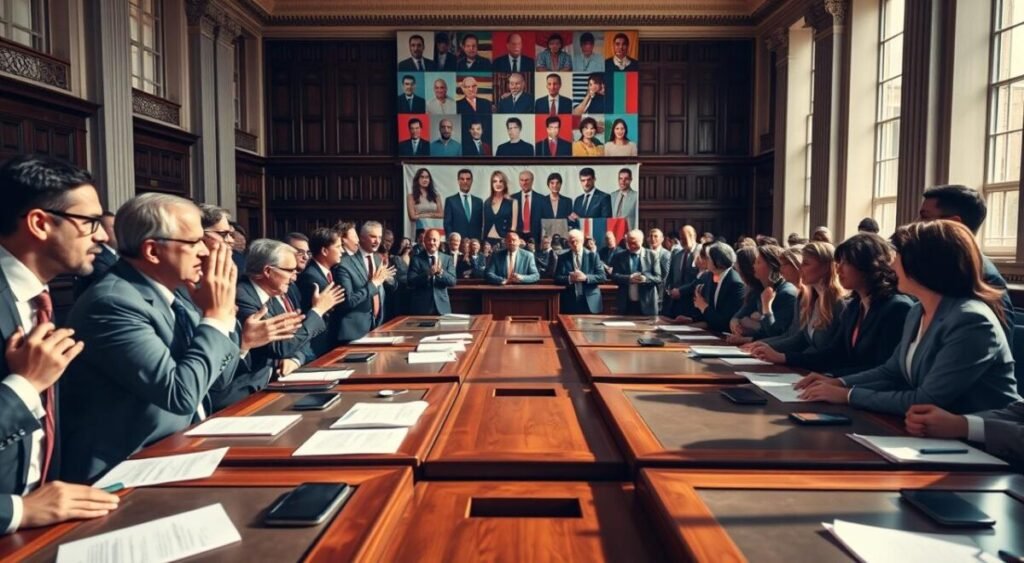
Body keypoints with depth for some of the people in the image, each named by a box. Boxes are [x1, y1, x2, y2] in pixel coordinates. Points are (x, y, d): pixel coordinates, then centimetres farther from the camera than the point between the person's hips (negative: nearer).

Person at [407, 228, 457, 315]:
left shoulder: (448, 259, 7)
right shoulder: (416, 259, 1)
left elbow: (452, 281, -2)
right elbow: (411, 282, -9)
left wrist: (441, 272, -20)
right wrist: (428, 273, -23)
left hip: (442, 307, 2)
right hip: (421, 307, -2)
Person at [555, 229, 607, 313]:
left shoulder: (593, 256, 4)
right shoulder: (563, 258, 7)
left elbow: (602, 277, -2)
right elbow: (557, 278, 2)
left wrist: (585, 277, -17)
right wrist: (570, 279, -16)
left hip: (590, 302, 0)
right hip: (570, 302, 0)